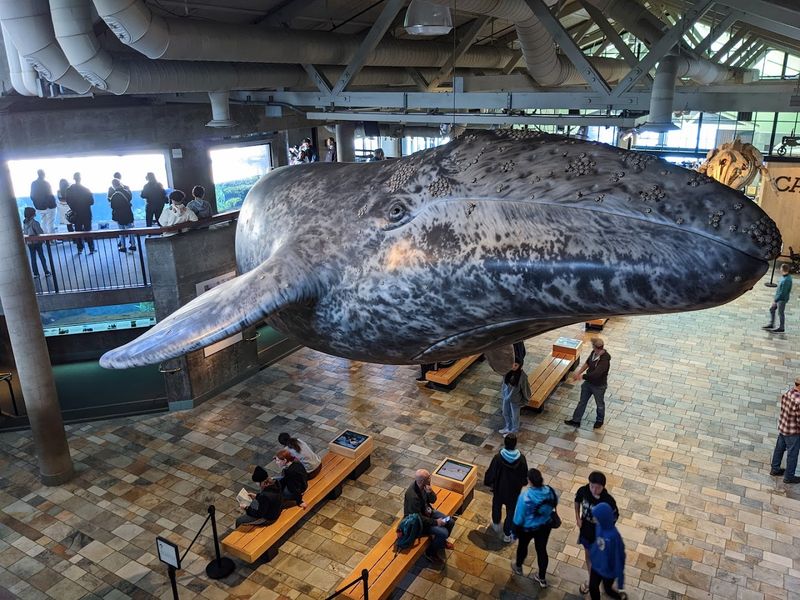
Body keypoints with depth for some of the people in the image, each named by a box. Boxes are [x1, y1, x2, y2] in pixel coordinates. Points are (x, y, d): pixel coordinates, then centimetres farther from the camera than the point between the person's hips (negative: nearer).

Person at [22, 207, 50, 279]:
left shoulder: (24, 223, 0)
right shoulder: (35, 223, -18)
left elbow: (24, 232, 5)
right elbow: (40, 233, -17)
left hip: (29, 243, 5)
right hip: (37, 242, -5)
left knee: (33, 258, 10)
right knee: (42, 257, 5)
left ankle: (35, 273, 12)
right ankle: (46, 272, 9)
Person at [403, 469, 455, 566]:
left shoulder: (424, 486, -13)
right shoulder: (413, 496, -37)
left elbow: (433, 500, -2)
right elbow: (418, 518, -28)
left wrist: (430, 492, -25)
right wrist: (435, 522, -21)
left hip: (427, 512, 8)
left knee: (450, 522, 5)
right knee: (443, 532, -18)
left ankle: (441, 541, 31)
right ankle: (431, 552, 7)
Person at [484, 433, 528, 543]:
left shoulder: (498, 457, -27)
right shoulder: (521, 458, -22)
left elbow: (491, 472, -15)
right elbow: (525, 474, -7)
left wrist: (489, 483, 5)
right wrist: (522, 483, 13)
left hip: (499, 488, 0)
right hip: (514, 490, 0)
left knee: (497, 506, 27)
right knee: (511, 511, 19)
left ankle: (496, 525, 49)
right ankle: (507, 534, 29)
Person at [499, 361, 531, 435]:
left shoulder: (522, 376, -28)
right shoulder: (507, 372, -15)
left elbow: (525, 388, -16)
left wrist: (524, 401, -7)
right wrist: (502, 392, 12)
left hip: (515, 399, -5)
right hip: (506, 397, 5)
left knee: (514, 416, 18)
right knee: (505, 414, 25)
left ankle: (514, 431, 44)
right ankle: (508, 428, 51)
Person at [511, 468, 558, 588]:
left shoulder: (525, 497, -35)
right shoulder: (550, 491, -22)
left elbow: (518, 518, -23)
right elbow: (554, 504, 0)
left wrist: (515, 530, -4)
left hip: (527, 528, -3)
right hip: (545, 526, 3)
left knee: (523, 545, 27)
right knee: (542, 549, 24)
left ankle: (518, 566, 56)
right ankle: (542, 578, 43)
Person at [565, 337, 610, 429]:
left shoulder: (604, 360, -36)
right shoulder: (594, 353, -12)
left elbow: (595, 374, -39)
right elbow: (587, 363, 6)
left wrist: (581, 377, -26)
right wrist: (579, 372, -4)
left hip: (599, 386, -7)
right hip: (588, 382, 7)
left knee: (600, 404, 20)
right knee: (582, 401, 17)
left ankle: (600, 420, 46)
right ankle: (576, 420, 31)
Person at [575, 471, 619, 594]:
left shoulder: (608, 500, -33)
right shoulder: (583, 490, -23)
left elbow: (615, 516, -13)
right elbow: (577, 500, 1)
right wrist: (577, 518, -4)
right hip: (585, 529, 4)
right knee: (587, 553, 25)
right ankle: (591, 579, 50)